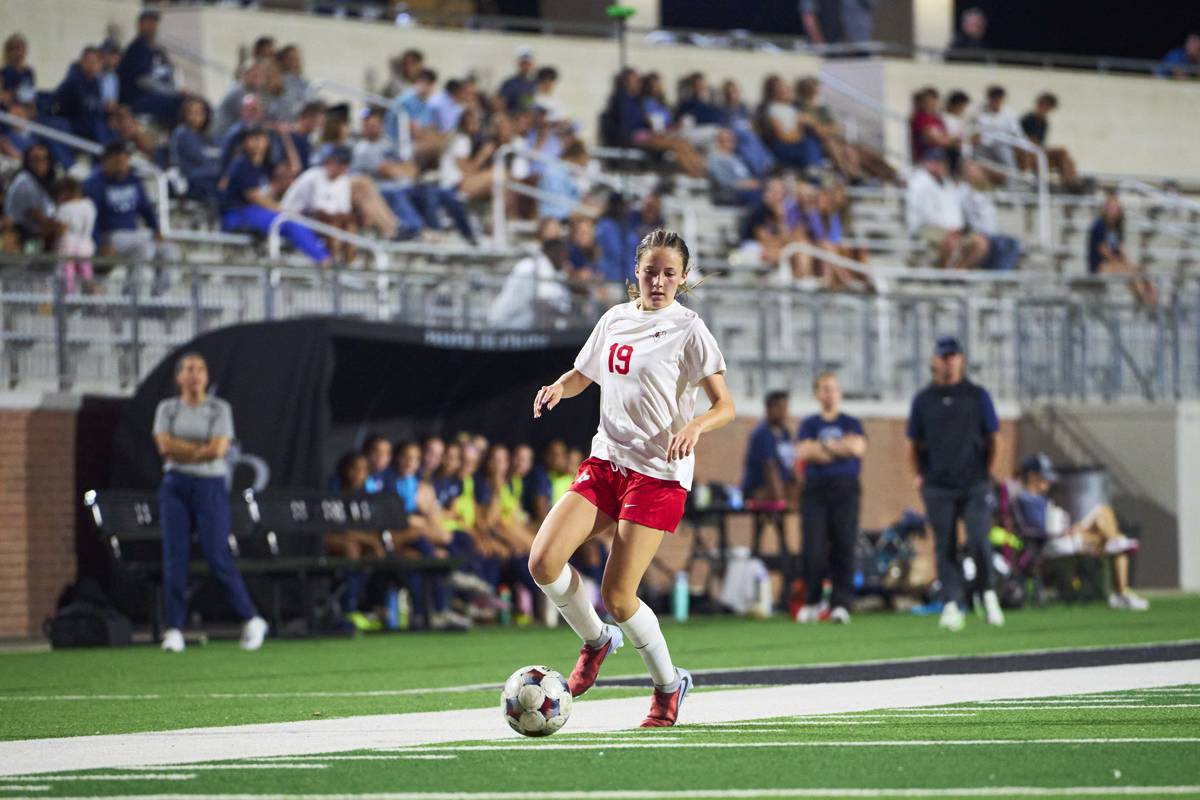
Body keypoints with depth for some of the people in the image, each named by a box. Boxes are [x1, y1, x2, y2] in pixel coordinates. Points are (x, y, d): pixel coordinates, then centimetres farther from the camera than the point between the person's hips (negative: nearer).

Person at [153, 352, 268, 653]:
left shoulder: (219, 409, 3)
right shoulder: (167, 409, 9)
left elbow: (219, 448, -11)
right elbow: (165, 445, -6)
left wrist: (182, 451, -5)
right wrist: (204, 448, -7)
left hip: (211, 485, -2)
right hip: (175, 486, 2)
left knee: (218, 558, -9)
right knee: (174, 557, -5)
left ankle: (251, 620, 6)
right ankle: (174, 629, -3)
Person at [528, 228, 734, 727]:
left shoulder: (688, 330, -7)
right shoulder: (615, 319, 10)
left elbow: (725, 406, -9)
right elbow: (582, 375, 24)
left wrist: (695, 426, -31)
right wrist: (559, 387, 1)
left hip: (659, 473, -6)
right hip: (606, 461, 6)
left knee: (617, 597, -9)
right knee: (543, 562, -12)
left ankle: (669, 684, 15)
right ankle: (596, 640, 15)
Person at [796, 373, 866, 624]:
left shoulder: (852, 423, 12)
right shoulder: (809, 424, 13)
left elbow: (858, 447, -7)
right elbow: (803, 452, -4)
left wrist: (824, 446, -3)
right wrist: (840, 448, -5)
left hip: (845, 490, 0)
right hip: (815, 490, 1)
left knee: (844, 547, -7)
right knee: (813, 548, -6)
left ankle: (841, 604, -8)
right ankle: (811, 602, 6)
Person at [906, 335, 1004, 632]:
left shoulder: (977, 395, 8)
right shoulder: (924, 399, 10)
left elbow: (992, 438, 10)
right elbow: (914, 443, 15)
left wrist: (986, 473, 1)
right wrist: (918, 475, 3)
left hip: (974, 486, -1)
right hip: (937, 488, 1)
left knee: (979, 542, -13)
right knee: (945, 548, 0)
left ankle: (988, 593, 6)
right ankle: (951, 605, 3)